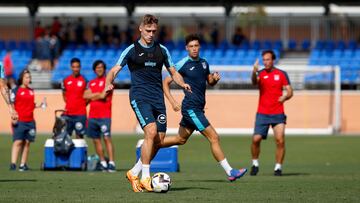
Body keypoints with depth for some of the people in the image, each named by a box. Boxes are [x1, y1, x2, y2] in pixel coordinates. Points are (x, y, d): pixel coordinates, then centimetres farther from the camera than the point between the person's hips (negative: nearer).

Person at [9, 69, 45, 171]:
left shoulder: (31, 91, 16)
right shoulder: (16, 90, -2)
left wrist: (39, 105, 5)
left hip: (30, 121, 6)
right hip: (19, 121, -6)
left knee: (27, 142, 5)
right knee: (17, 142, -12)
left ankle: (23, 164, 9)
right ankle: (13, 163, -16)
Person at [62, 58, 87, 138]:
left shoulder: (84, 80, -1)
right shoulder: (66, 80, 7)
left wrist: (82, 105, -3)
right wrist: (68, 104, 9)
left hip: (80, 114, -3)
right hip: (68, 114, 3)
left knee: (79, 136, -2)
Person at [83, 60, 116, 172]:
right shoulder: (91, 83, 18)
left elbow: (103, 96, -11)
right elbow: (85, 95, 6)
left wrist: (91, 96, 0)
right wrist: (98, 94, -4)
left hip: (104, 116, -6)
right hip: (93, 116, 6)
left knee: (107, 138, -15)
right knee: (96, 140, 7)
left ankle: (111, 163, -20)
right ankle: (103, 162, 14)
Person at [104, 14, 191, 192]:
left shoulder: (162, 50, 13)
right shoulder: (132, 50, 1)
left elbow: (173, 72, 19)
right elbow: (114, 70, -2)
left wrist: (182, 84, -3)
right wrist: (108, 84, -24)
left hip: (158, 98, 5)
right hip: (139, 96, -5)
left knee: (159, 140, 1)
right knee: (151, 131, -23)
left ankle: (134, 173, 18)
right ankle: (145, 177, -15)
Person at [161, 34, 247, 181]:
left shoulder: (204, 63, 11)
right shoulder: (183, 65, -10)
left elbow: (210, 82, 24)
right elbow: (166, 82, -5)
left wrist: (215, 79, 0)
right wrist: (172, 102, -15)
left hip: (197, 109, 8)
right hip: (191, 108, -8)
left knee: (180, 139, 19)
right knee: (214, 138, -10)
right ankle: (230, 172, -8)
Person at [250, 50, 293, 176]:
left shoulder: (282, 74, 6)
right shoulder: (261, 74, 2)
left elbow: (289, 91, 5)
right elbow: (254, 82, -20)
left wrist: (285, 97, -18)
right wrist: (254, 72, -42)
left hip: (278, 114, 0)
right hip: (262, 113, 0)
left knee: (280, 140, -10)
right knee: (256, 139, -8)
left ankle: (278, 167, 1)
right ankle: (255, 164, 13)